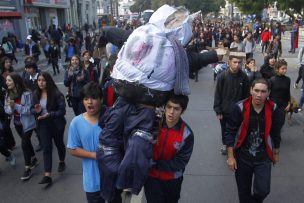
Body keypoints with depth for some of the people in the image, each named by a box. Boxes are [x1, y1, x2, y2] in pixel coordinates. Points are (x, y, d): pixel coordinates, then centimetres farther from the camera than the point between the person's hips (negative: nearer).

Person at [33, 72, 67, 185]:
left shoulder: (57, 94, -16)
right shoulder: (36, 94, 0)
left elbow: (62, 111, -16)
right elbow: (35, 110, 12)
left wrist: (49, 114, -28)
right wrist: (37, 111, -12)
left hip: (56, 124, -3)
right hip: (43, 124, 3)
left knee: (59, 144, 18)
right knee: (46, 148, -3)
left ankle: (62, 162, 45)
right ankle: (47, 175, -3)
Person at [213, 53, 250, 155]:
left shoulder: (244, 76, -10)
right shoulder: (222, 76, -15)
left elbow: (246, 94, -2)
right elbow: (217, 94, -10)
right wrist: (218, 111, -9)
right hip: (224, 110, 0)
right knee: (224, 129, 18)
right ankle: (225, 144, 43)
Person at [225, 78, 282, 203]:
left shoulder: (272, 109, -9)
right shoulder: (240, 107, -17)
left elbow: (275, 132, 6)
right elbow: (230, 132, -11)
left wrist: (276, 153, 15)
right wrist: (230, 156, -11)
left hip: (263, 157, 1)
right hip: (242, 156, -1)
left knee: (263, 190, -4)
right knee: (244, 190, 13)